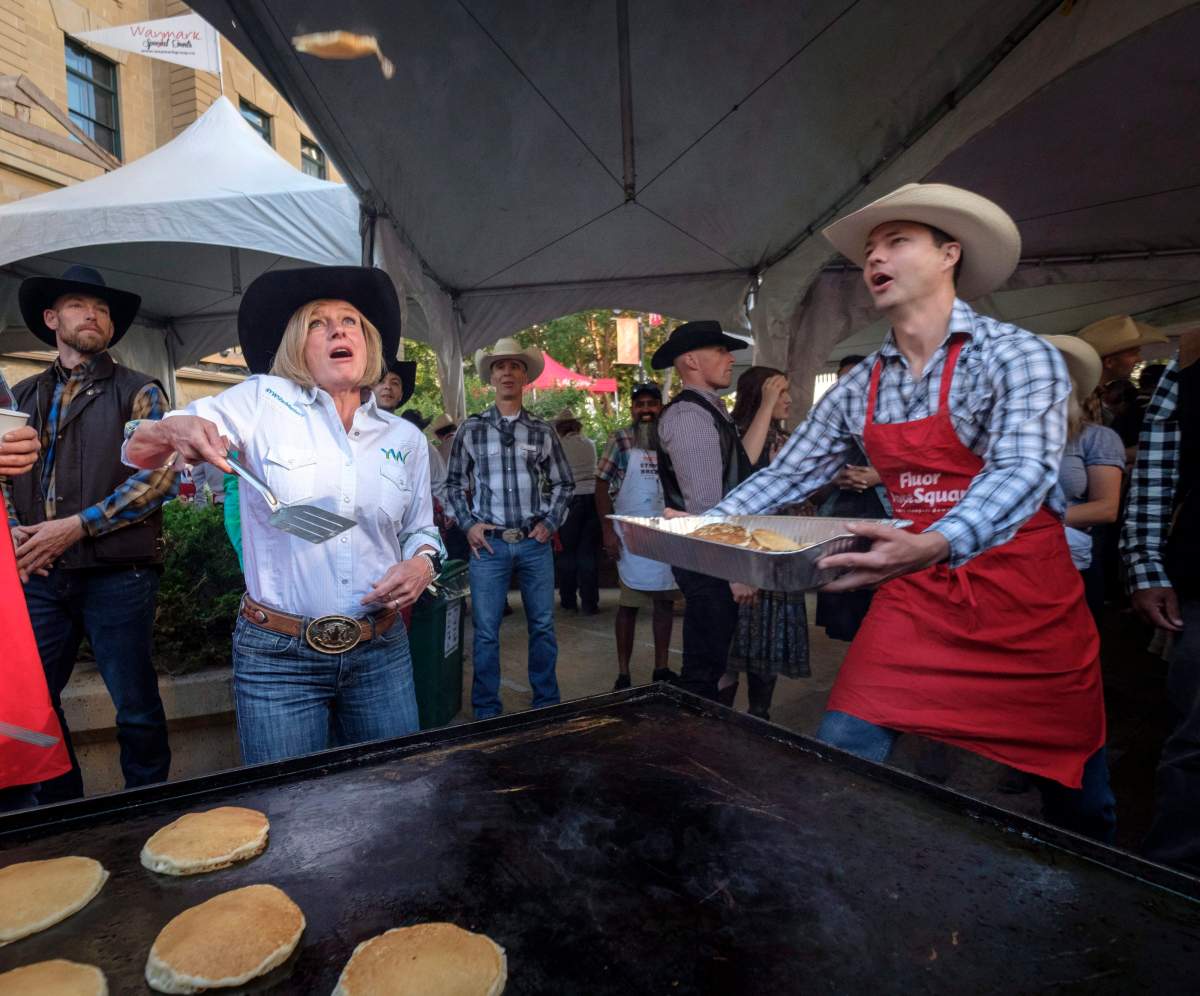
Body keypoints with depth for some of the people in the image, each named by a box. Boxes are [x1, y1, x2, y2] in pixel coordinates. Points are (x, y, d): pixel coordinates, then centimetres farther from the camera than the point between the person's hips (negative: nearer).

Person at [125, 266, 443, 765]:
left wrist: (422, 564, -6)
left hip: (381, 654, 3)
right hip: (277, 655, -3)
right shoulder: (262, 402, -4)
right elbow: (137, 452, -3)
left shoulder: (405, 438, 6)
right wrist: (173, 429, -26)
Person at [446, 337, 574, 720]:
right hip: (489, 543, -1)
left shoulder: (542, 431, 6)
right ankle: (487, 711, 19)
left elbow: (564, 483, 13)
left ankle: (547, 704, 25)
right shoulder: (471, 429, 3)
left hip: (535, 542, 1)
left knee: (543, 627, 9)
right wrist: (468, 523, -1)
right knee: (486, 631, 4)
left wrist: (550, 522, 2)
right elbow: (454, 483, 10)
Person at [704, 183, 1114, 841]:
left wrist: (935, 544, -45)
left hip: (1028, 597, -2)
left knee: (1077, 795, 13)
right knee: (841, 761, -7)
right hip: (915, 597, 3)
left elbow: (1022, 471, -26)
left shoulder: (1017, 356, -11)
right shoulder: (858, 388, 4)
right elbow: (788, 474, 5)